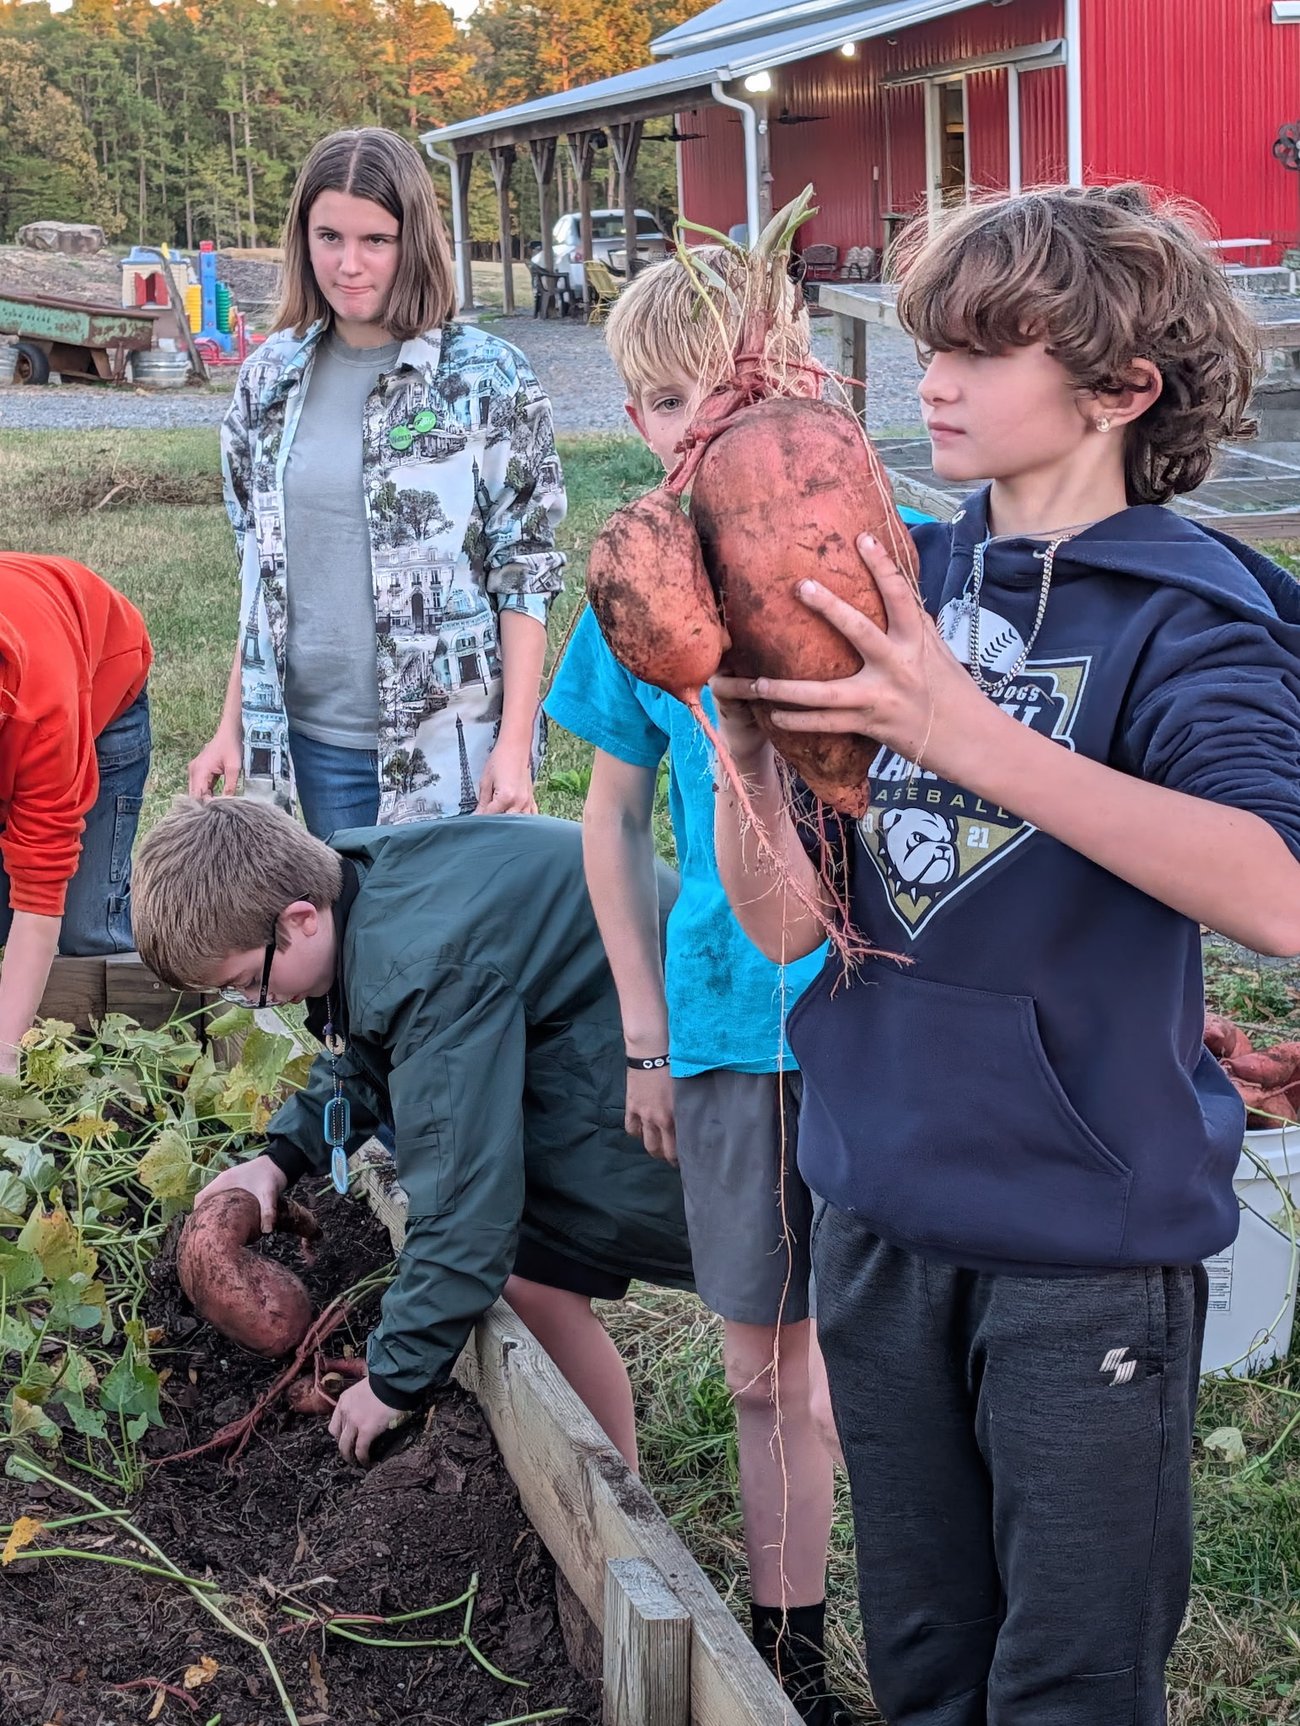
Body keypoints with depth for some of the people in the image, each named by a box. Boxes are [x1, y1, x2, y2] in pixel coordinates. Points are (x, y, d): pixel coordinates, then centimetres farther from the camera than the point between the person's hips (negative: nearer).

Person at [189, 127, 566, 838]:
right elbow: (260, 570, 13)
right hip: (313, 736, 4)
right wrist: (232, 725, 10)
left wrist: (514, 743, -12)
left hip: (452, 745, -4)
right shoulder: (270, 376, 6)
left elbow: (525, 571, -6)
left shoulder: (487, 377, -7)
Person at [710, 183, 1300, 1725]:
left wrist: (969, 735, -38)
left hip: (1087, 1243, -5)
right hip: (882, 1212, 5)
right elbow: (786, 920, -3)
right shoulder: (898, 586, 3)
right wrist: (741, 730, -21)